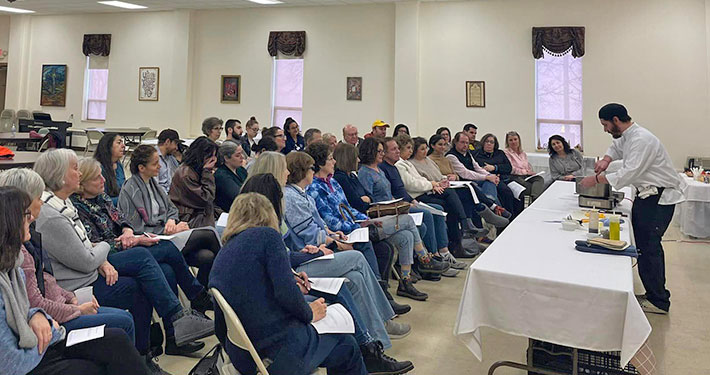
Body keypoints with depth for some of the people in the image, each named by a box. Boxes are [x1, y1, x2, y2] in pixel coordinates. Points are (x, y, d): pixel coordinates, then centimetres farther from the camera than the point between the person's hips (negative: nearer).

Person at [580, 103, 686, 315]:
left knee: (648, 247, -9)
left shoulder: (641, 140, -21)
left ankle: (658, 301, 0)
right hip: (647, 196, 10)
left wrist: (596, 180, -18)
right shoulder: (627, 137, 10)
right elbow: (617, 146, 33)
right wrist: (607, 159, 12)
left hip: (659, 198, -10)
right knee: (648, 245, 11)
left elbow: (628, 174, -26)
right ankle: (655, 294, 19)